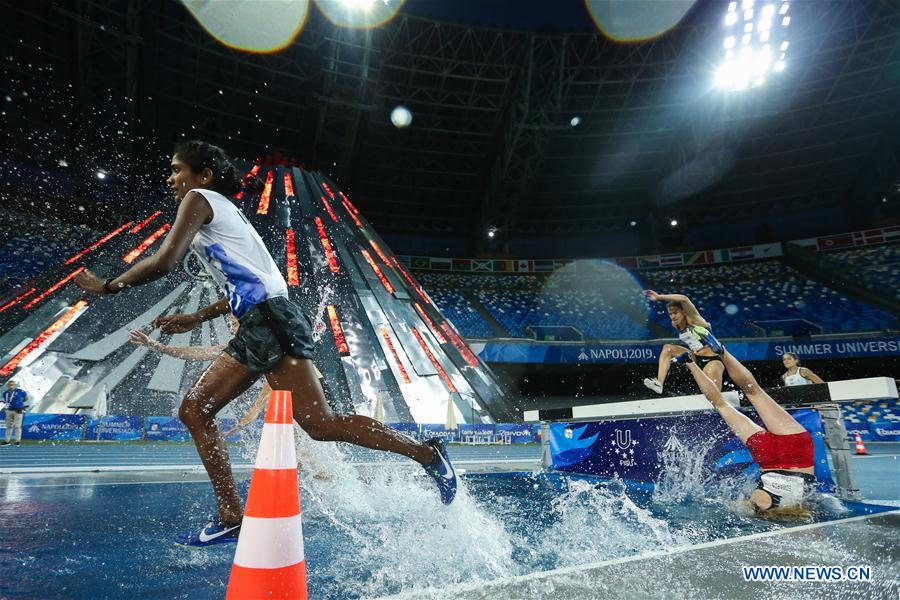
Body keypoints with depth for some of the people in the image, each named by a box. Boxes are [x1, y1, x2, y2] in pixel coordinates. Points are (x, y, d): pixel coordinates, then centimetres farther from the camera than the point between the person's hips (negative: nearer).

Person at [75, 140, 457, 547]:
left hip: (269, 320, -10)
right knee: (194, 410, 12)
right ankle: (231, 518, 13)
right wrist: (195, 319, 33)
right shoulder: (224, 212, 30)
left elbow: (164, 261, -10)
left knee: (320, 424, -11)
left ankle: (426, 453, -1)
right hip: (258, 328, 10)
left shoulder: (200, 199, 3)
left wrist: (108, 286, 6)